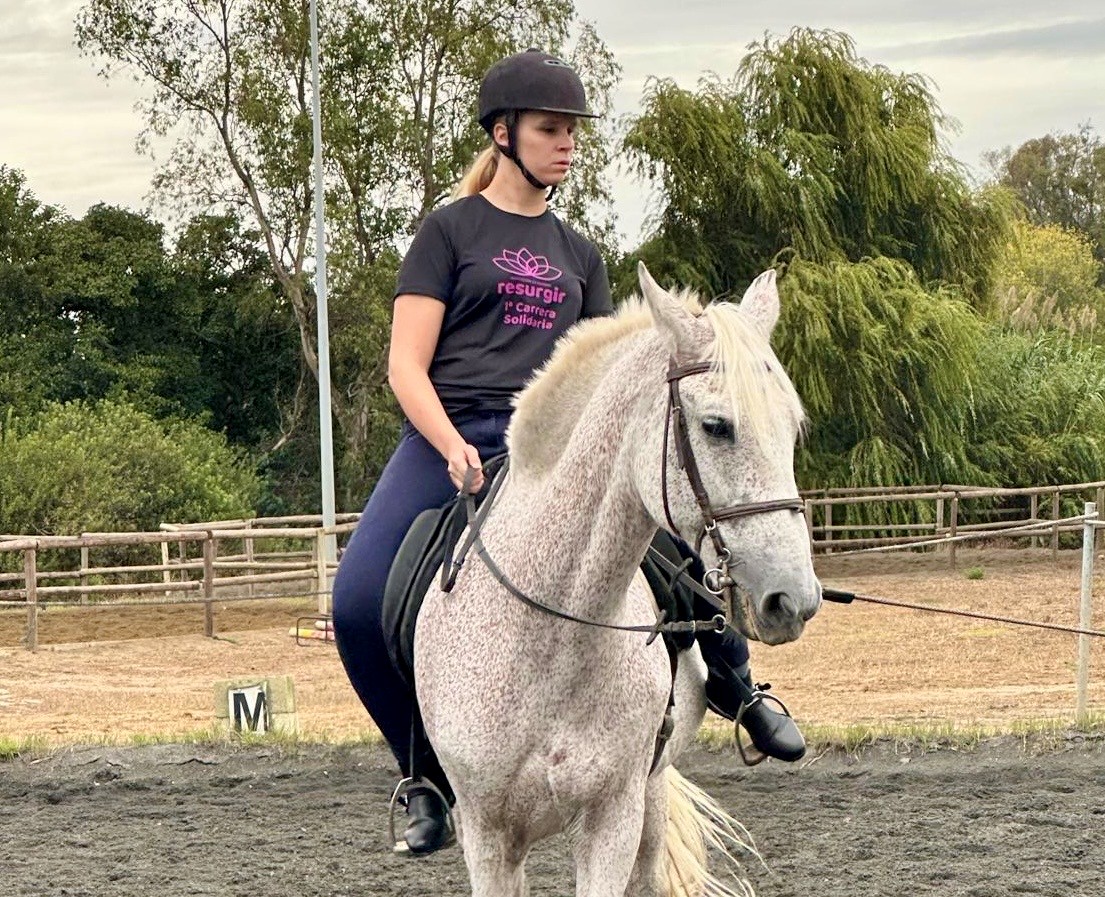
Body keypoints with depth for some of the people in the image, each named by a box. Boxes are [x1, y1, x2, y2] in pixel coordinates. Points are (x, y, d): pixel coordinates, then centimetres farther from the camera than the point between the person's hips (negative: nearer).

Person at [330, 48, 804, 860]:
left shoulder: (577, 255, 21)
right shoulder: (453, 230, 7)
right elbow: (406, 366, -1)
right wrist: (453, 449, -17)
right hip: (450, 443, -3)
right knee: (360, 603, -22)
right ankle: (429, 777, -3)